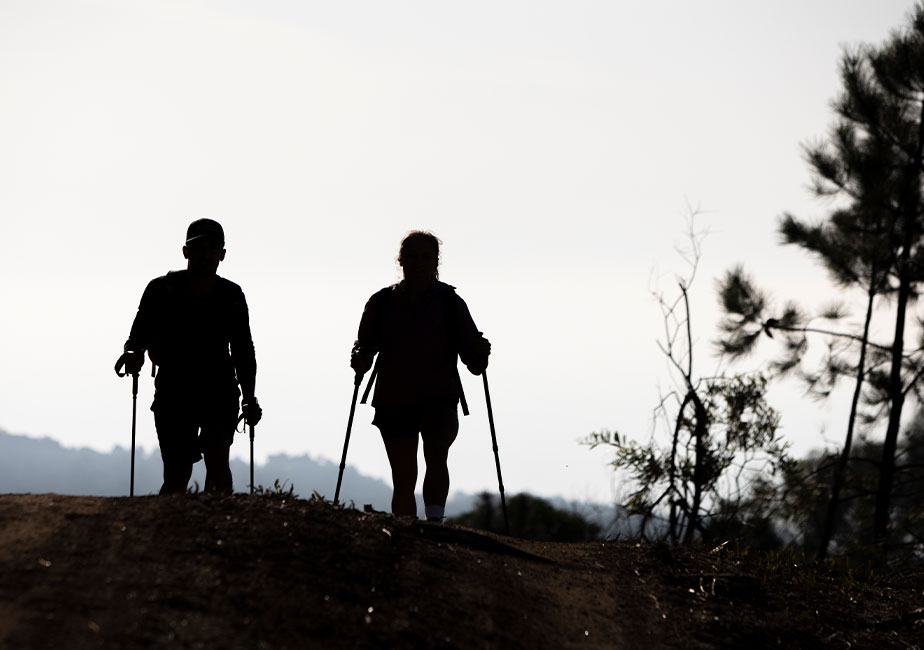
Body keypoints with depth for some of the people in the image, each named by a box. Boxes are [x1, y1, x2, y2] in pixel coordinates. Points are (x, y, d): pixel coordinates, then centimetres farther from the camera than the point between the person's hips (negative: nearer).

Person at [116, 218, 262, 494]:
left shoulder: (231, 296, 3)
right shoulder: (162, 290, -3)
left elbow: (243, 351, 10)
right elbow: (138, 337, -4)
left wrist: (250, 399, 0)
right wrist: (133, 354, -28)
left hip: (220, 391, 1)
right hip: (173, 390, -1)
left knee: (217, 459, -20)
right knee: (176, 476, -2)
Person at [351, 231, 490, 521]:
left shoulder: (450, 303, 2)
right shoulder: (382, 303, 4)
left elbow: (473, 361, 1)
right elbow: (364, 346, 8)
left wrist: (480, 353, -22)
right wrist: (359, 361, -15)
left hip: (439, 401, -2)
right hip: (393, 402, 2)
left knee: (436, 454, -27)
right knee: (403, 480, 2)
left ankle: (435, 521, -37)